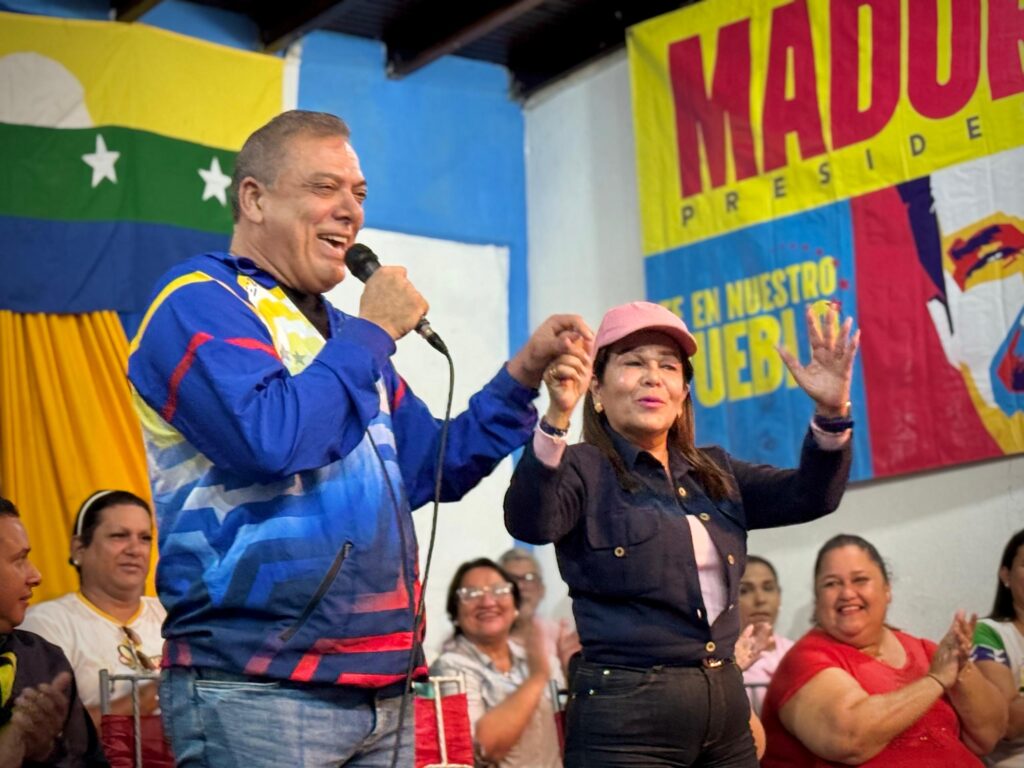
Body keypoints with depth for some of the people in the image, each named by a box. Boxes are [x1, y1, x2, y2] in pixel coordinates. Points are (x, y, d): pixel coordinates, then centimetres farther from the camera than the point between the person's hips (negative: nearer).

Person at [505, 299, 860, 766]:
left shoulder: (714, 473, 14)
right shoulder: (583, 469, -5)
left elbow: (810, 496, 5)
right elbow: (530, 524, -24)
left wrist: (831, 413, -12)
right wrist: (557, 418, -37)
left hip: (725, 702, 6)